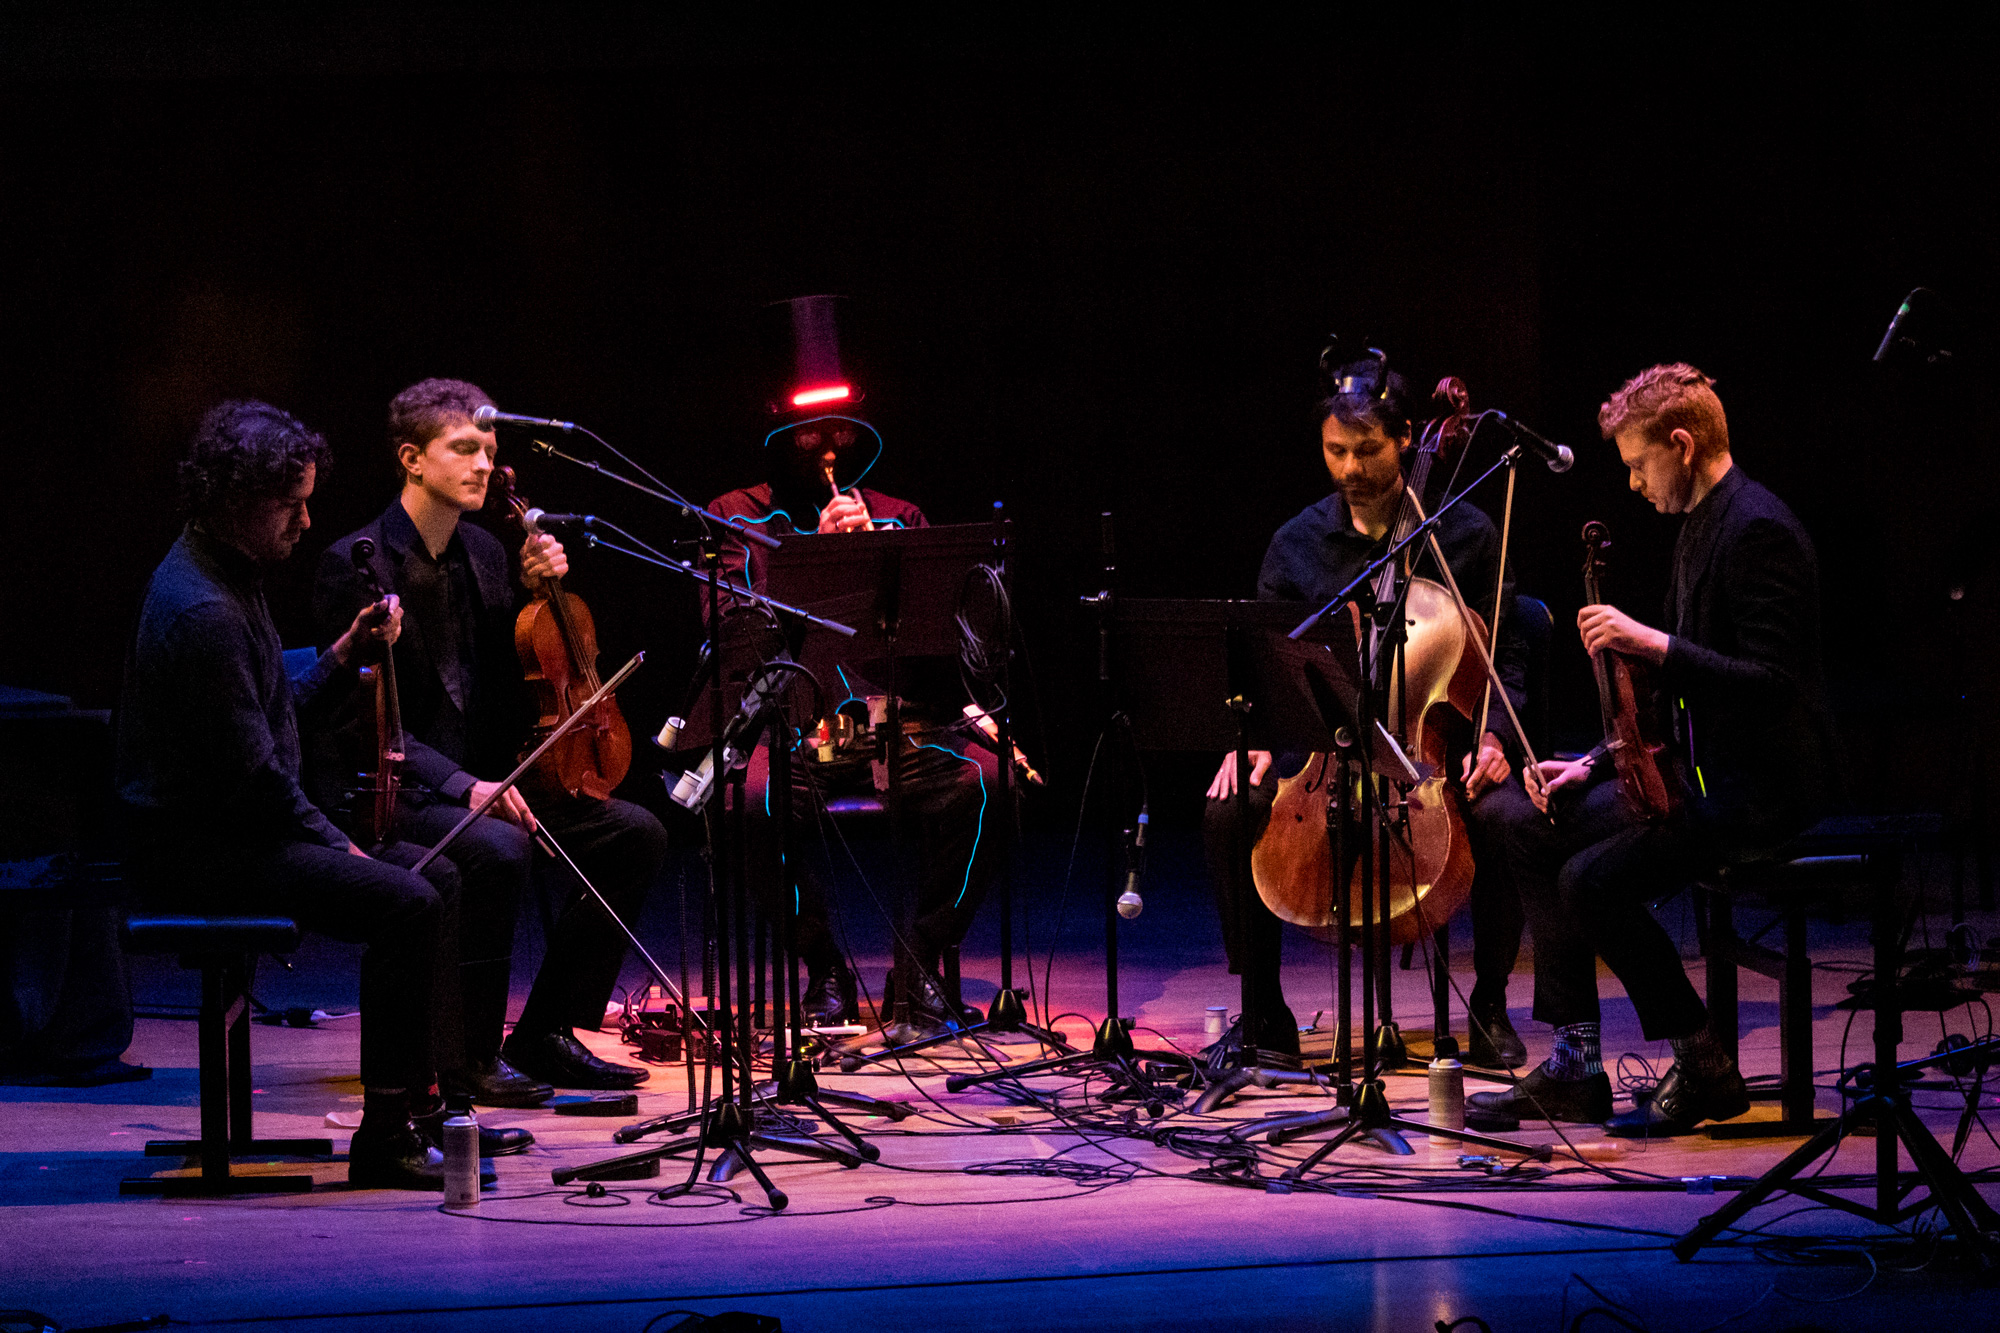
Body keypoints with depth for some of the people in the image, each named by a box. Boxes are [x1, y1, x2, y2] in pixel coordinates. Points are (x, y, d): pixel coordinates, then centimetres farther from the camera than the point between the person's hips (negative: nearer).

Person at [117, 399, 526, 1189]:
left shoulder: (230, 578, 14)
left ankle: (420, 1108, 14)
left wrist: (346, 656, 7)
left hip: (240, 823, 11)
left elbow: (281, 714, 21)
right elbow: (250, 770, -23)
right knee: (405, 904, -22)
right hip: (198, 846, -11)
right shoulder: (200, 610, -21)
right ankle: (384, 1137, -17)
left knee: (435, 877, 11)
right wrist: (334, 844, -12)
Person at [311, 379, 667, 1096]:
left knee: (636, 833, -5)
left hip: (480, 777, 8)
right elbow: (359, 719, -18)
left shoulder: (483, 552, 12)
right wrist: (461, 785, -28)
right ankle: (469, 1057, -19)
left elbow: (520, 676, 19)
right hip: (392, 789, -8)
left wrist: (535, 589, 1)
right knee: (499, 848, -36)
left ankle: (544, 1033, 0)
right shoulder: (356, 564, -11)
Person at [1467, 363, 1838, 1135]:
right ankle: (1575, 1066, 7)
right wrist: (1593, 767, 11)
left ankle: (1704, 1071, -8)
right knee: (1530, 826, 8)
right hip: (1703, 772, 11)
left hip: (1763, 785, -11)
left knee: (1594, 881, -24)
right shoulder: (1700, 528, 15)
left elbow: (1769, 683, -26)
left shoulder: (1758, 531, -18)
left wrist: (1653, 643, -28)